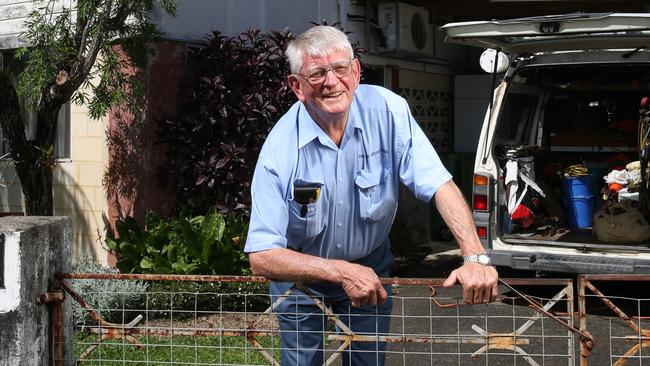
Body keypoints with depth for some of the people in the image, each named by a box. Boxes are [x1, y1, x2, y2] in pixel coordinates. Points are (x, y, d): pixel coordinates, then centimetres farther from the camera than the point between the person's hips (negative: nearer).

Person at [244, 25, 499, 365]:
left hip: (370, 269, 2)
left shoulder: (388, 111, -21)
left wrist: (474, 258, -37)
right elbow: (262, 258, -28)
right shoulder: (280, 149, -27)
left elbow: (440, 185, -23)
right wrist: (342, 272, -37)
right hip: (301, 274, -2)